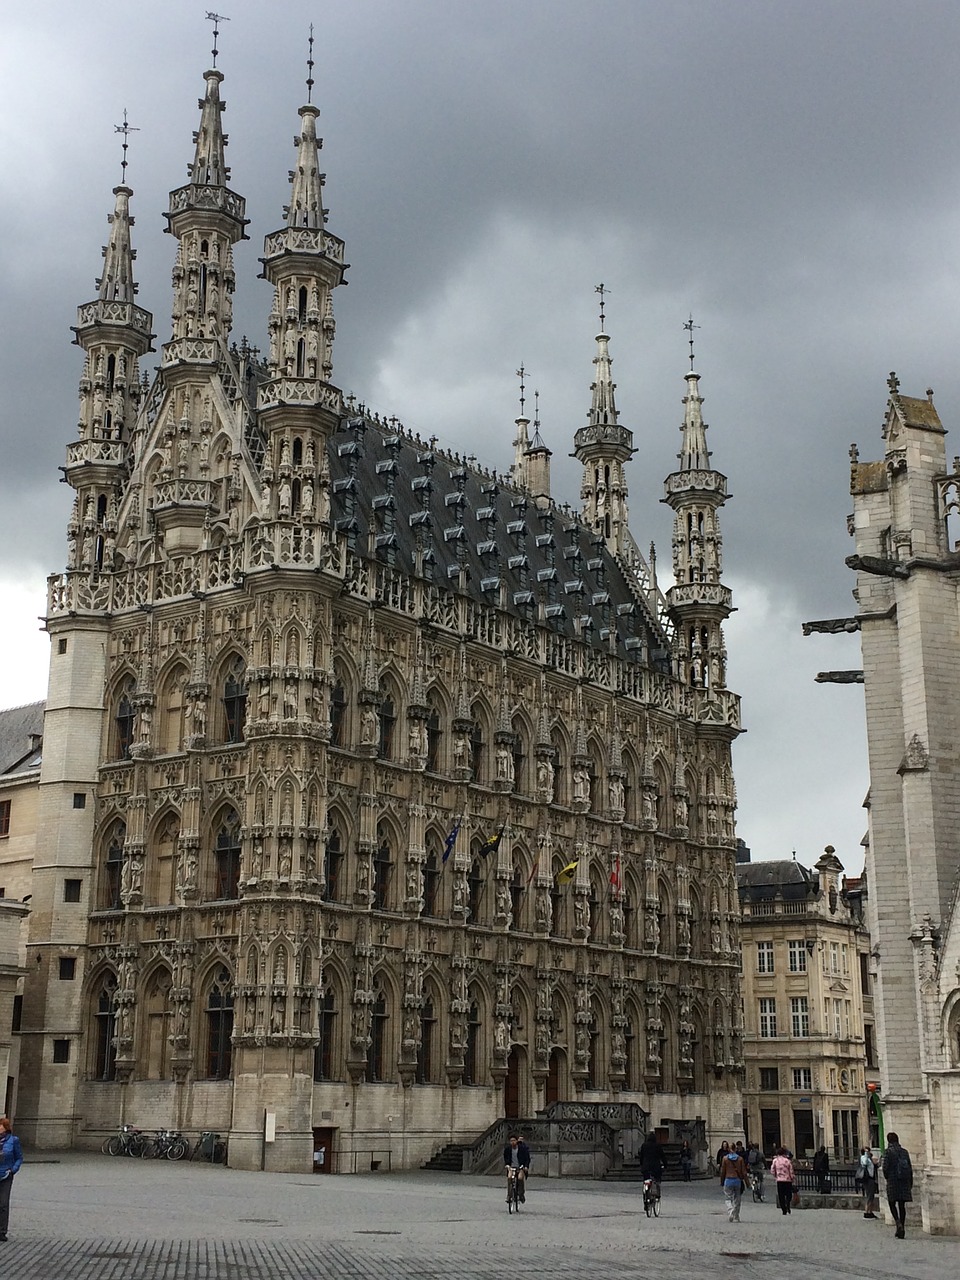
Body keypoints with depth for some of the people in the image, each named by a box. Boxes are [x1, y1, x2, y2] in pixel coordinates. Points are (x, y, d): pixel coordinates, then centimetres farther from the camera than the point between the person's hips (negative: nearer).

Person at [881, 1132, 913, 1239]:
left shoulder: (888, 1151, -7)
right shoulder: (905, 1152, 7)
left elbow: (885, 1167, -13)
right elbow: (910, 1168, 8)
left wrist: (887, 1177, 7)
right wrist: (910, 1184, 14)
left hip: (893, 1181, -4)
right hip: (905, 1182, 4)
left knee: (892, 1203, 7)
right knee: (902, 1205, 8)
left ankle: (898, 1223, -16)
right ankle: (902, 1230, 7)